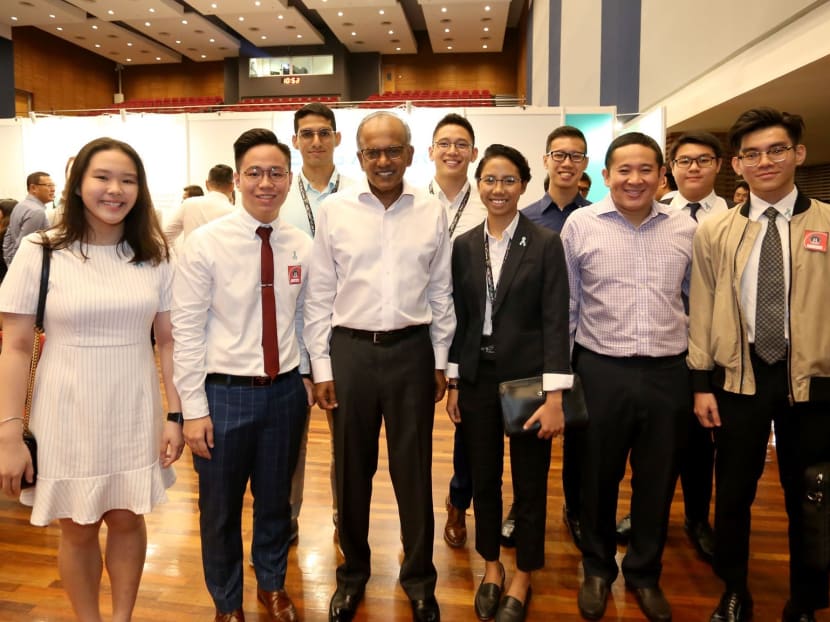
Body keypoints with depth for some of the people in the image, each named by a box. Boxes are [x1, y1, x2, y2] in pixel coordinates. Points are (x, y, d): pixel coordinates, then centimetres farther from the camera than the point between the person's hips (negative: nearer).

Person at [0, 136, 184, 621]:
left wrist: (175, 415, -2)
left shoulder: (155, 255, 0)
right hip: (69, 412, -1)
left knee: (127, 520, 15)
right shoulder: (40, 252, -7)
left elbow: (169, 341, 2)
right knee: (78, 528, 14)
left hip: (135, 412, 2)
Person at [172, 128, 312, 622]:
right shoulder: (206, 243, -11)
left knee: (276, 500, 21)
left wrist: (306, 377, 9)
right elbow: (187, 330, -10)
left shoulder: (302, 246, -1)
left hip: (286, 391, 3)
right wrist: (194, 408, -11)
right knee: (221, 508, 15)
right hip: (225, 393, -2)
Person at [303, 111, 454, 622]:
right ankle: (353, 571, 36)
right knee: (352, 469, 14)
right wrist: (322, 366, -1)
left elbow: (441, 293, 7)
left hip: (412, 350, 1)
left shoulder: (433, 212, 1)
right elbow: (319, 296, 1)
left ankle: (419, 577, 32)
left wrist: (440, 361, 7)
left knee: (414, 469, 12)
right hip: (350, 350, 0)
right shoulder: (334, 210, -2)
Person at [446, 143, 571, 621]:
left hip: (527, 379, -3)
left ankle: (522, 579, 31)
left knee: (530, 483, 10)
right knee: (484, 479, 15)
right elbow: (458, 317, 7)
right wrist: (453, 383, 6)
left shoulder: (547, 244, -6)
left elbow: (556, 321, -10)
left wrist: (555, 396, -15)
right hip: (477, 379, 3)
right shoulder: (464, 246, 4)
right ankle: (491, 568, 37)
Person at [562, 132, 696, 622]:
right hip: (601, 371, -2)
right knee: (598, 478, 13)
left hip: (668, 374, 2)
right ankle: (598, 569, 36)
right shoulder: (580, 225, -3)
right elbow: (566, 306, 1)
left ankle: (645, 573, 37)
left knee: (657, 481, 15)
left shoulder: (686, 230, 3)